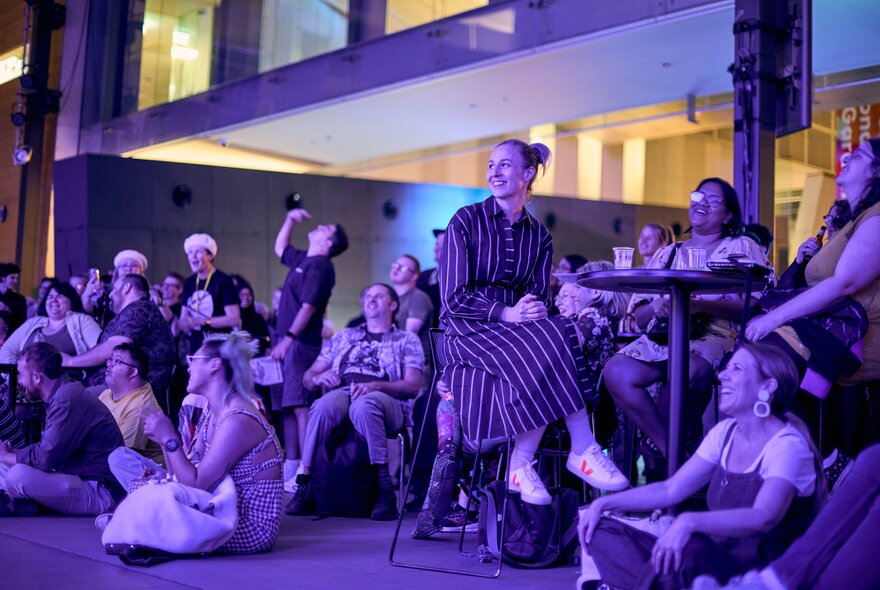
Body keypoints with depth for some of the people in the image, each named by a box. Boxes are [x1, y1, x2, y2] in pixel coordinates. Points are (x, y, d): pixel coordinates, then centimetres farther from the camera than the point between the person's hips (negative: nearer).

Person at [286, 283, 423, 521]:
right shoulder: (344, 336, 31)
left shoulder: (406, 340, 22)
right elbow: (308, 377, 26)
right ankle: (302, 487, -37)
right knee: (324, 405, -36)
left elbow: (412, 386, 6)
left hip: (384, 399, -2)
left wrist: (375, 385, -12)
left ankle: (385, 491, -41)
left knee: (363, 405, -40)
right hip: (341, 393, 2)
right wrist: (318, 378, 0)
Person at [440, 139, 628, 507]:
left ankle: (521, 465, -32)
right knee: (553, 340, -32)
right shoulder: (466, 221, 0)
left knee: (557, 332, -32)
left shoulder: (539, 236, 14)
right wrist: (507, 313, -20)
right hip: (470, 332, -4)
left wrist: (535, 309, -14)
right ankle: (583, 449, -27)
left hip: (518, 325, 4)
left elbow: (540, 296, 11)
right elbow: (453, 297, -8)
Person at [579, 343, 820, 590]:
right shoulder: (726, 433, 11)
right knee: (601, 529, -8)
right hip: (714, 555, 8)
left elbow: (764, 518, -31)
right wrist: (603, 504, 2)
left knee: (689, 549, -42)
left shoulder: (788, 446, -13)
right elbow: (670, 490, 12)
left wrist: (689, 522, -44)